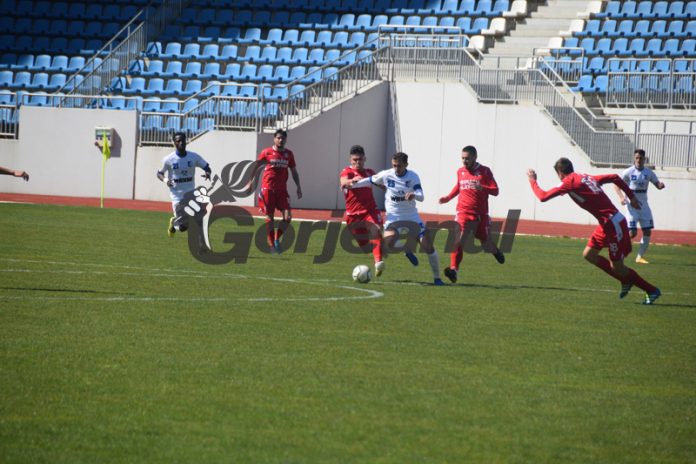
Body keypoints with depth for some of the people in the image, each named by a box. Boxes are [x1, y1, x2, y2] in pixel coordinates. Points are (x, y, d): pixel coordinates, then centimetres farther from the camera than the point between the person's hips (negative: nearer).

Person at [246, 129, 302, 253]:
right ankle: (271, 244, 10)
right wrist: (251, 181, -5)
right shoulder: (266, 152, 1)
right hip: (268, 189, -3)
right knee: (270, 217, 1)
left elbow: (294, 172, 16)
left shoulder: (289, 154, 10)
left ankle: (277, 239, 11)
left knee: (288, 217, -9)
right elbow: (256, 167, 3)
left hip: (282, 190, 3)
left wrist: (298, 187, 10)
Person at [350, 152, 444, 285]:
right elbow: (370, 181, 7)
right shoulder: (386, 175, -8)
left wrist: (414, 195, -44)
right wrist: (352, 184, -7)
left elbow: (421, 196, -21)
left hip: (412, 216, 0)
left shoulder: (413, 177, -11)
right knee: (388, 243, -27)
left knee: (428, 247, -5)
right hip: (393, 216, 0)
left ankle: (437, 277, 11)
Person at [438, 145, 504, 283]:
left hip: (481, 214, -1)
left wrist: (482, 188, -26)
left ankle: (495, 250, 45)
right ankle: (453, 269, -27)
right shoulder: (460, 172, 9)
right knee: (458, 240, -20)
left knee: (486, 245, 9)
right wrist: (448, 197, 16)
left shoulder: (484, 171, -2)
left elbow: (495, 191, -7)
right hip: (463, 212, 1)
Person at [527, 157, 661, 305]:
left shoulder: (569, 182, -10)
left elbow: (543, 196, -10)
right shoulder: (586, 177, 15)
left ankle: (652, 291, 10)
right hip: (607, 223, 9)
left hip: (613, 224, -9)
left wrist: (532, 181, 7)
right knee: (589, 254, 14)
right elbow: (615, 178, 14)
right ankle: (626, 280, 20)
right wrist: (631, 197, 17)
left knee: (617, 267, 1)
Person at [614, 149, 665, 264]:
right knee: (632, 233, -13)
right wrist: (621, 197, -20)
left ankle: (640, 257, 13)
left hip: (643, 205, 5)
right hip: (631, 205, -5)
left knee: (647, 232, 1)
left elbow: (657, 184, 9)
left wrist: (661, 185, -16)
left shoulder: (648, 172, 2)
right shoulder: (628, 172, -8)